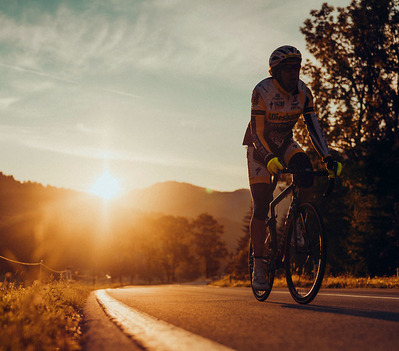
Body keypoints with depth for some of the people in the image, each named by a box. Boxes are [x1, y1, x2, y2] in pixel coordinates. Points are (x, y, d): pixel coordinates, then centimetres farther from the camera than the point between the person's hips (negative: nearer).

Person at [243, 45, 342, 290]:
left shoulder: (303, 92, -12)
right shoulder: (262, 91, -24)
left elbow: (314, 127, -13)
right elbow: (257, 133, -27)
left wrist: (328, 159, -25)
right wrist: (270, 159, -42)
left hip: (285, 145, 3)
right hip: (261, 147, -3)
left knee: (305, 168, -31)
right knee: (261, 207, -10)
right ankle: (258, 266, -1)